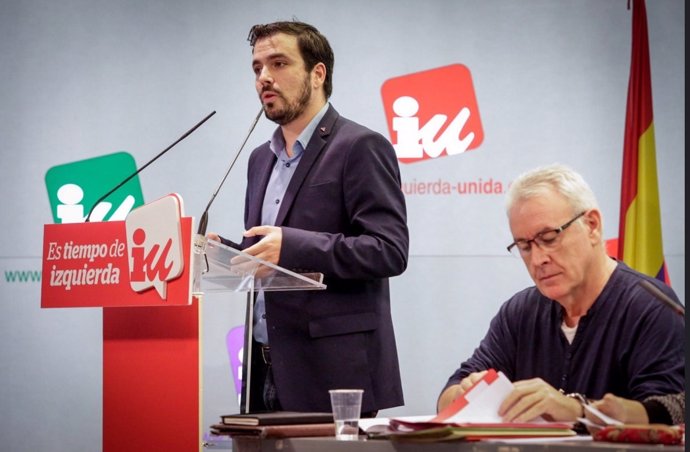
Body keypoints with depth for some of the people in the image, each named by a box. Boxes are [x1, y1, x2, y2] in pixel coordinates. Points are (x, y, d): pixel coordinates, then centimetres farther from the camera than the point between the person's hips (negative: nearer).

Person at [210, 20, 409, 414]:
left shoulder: (360, 148, -6)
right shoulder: (262, 159, 19)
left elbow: (390, 251, -15)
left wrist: (292, 246, -23)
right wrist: (224, 250, 3)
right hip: (266, 368, 7)